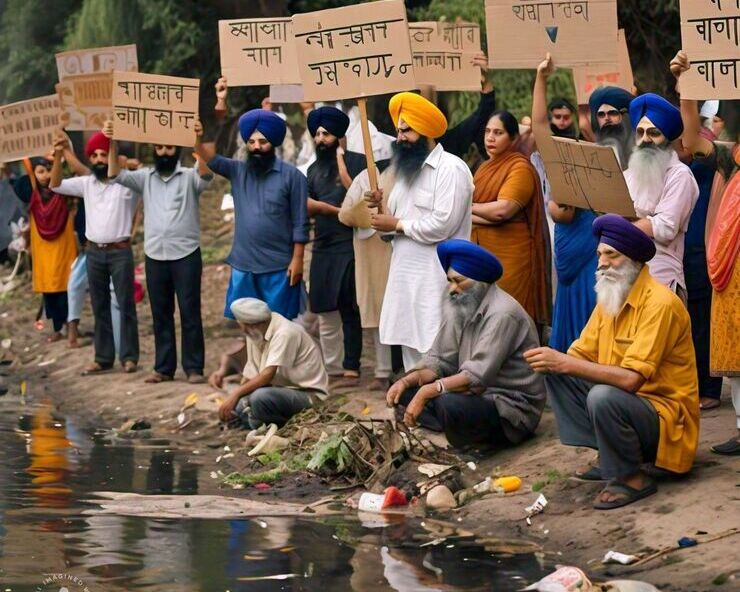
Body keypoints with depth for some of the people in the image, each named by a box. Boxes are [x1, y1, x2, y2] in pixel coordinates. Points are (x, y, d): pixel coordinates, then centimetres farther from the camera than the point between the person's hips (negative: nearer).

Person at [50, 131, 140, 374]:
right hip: (94, 252, 5)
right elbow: (56, 185, 8)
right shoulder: (86, 183, 9)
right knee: (99, 307, 8)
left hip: (120, 251, -5)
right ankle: (103, 357, 13)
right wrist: (58, 156, -7)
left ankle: (129, 356, 2)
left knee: (125, 305, -2)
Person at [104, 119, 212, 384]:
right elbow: (116, 175, -4)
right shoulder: (145, 177, 8)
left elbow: (206, 173, -22)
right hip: (154, 256, 3)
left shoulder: (189, 177, -1)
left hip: (186, 255, -3)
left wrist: (199, 141, -38)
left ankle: (194, 368, 3)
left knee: (190, 313, -2)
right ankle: (164, 367, 14)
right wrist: (113, 143, -19)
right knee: (160, 315, 8)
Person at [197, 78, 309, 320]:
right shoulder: (238, 171, 6)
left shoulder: (291, 175, -3)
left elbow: (300, 222, -3)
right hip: (243, 265, 4)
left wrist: (297, 259, -10)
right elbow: (204, 151, -4)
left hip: (279, 267, -4)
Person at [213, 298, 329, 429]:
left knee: (260, 397, -33)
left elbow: (268, 375, -27)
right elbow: (250, 377, 9)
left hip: (308, 395, -9)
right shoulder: (254, 335, 8)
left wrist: (236, 394, -29)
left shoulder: (284, 333, -18)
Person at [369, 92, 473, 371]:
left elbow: (441, 225, -21)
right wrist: (383, 206, -2)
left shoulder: (451, 168, -11)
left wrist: (397, 225, -12)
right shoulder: (407, 168, 18)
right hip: (406, 274, 9)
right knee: (411, 346, 12)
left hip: (436, 278, -9)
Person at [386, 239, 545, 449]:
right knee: (406, 390, 0)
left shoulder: (502, 314, -20)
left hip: (512, 406, -9)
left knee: (449, 404, -34)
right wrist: (407, 381, -11)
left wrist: (427, 391, -29)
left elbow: (477, 377, -27)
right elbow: (439, 360, 6)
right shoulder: (456, 307, 5)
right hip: (478, 395, 9)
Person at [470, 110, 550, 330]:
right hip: (482, 252, 8)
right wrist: (488, 215, -12)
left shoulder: (520, 167, -7)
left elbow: (502, 210, -20)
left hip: (510, 254, -7)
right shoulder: (485, 167, 17)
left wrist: (470, 208, -3)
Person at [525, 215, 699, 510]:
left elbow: (631, 379, -30)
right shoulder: (609, 297, 7)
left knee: (603, 397, -35)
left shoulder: (660, 303, -22)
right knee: (556, 375, -1)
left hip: (666, 415, -9)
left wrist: (564, 363, -31)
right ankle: (608, 458, 2)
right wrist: (555, 361, -19)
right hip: (628, 401, 9)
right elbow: (582, 355, 4)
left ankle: (632, 479, -12)